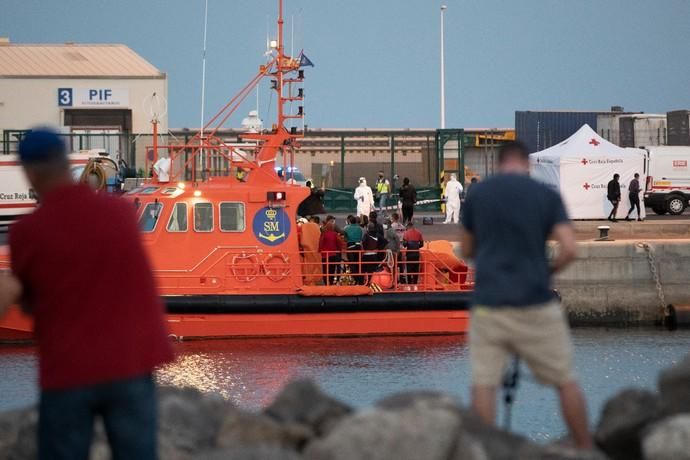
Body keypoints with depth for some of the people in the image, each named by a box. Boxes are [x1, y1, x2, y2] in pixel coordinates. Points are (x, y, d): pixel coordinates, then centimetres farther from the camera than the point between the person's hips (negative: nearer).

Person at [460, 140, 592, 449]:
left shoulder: (478, 193, 4)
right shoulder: (547, 195, 0)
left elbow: (467, 250, 14)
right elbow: (569, 250, -9)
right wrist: (549, 270, 10)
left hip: (488, 304, 1)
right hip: (536, 304, -1)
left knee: (483, 384, 3)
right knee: (566, 381, 10)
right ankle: (586, 450, 14)